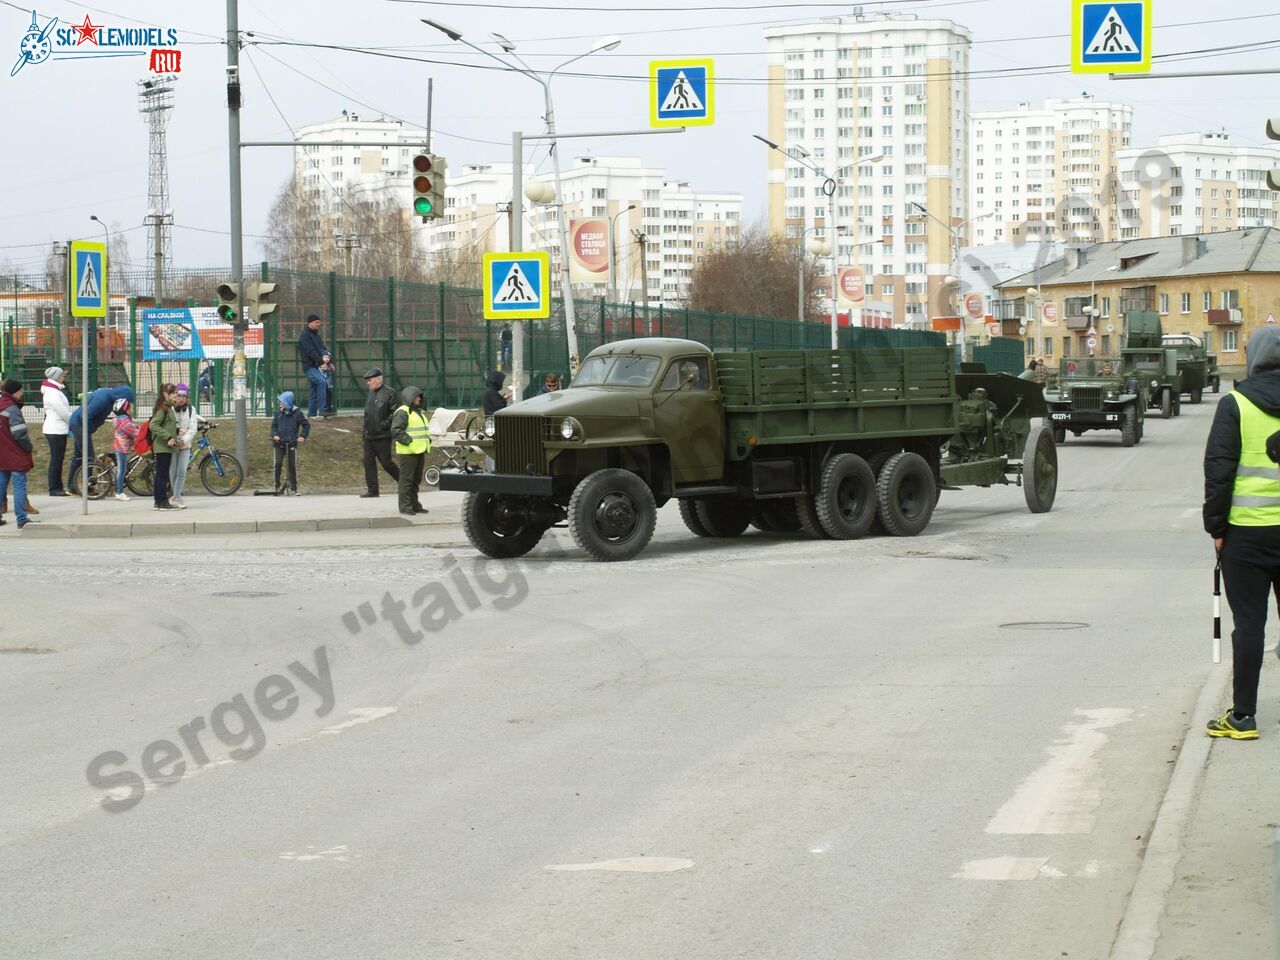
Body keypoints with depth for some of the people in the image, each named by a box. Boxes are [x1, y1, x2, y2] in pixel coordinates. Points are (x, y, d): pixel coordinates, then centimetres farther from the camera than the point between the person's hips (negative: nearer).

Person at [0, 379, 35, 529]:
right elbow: (19, 433, -21)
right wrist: (29, 447, -5)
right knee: (20, 486, -4)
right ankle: (22, 519, -5)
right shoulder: (12, 409, -17)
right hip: (16, 455, -8)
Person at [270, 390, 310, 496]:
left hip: (292, 444, -2)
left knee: (292, 466, 1)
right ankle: (278, 486, 1)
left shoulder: (297, 413, -3)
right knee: (278, 464, -10)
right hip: (279, 444, 2)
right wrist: (274, 434, -7)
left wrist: (302, 436, -9)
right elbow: (274, 426, 12)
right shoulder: (278, 413, 4)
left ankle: (293, 488, 11)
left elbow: (307, 425, 3)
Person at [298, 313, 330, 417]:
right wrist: (321, 362, -23)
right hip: (309, 367, -9)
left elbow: (323, 349, 19)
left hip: (317, 366, 9)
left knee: (314, 392, 8)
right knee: (322, 381, -28)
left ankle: (311, 414, 14)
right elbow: (311, 352, -18)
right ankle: (323, 408, -31)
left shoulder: (317, 335, 18)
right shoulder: (304, 336, -9)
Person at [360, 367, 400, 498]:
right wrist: (364, 430, 18)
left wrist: (385, 424, -18)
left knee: (386, 462, -2)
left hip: (383, 436, -8)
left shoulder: (389, 393, -12)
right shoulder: (371, 393, 14)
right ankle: (372, 489, 9)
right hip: (369, 436, 8)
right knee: (368, 462, 4)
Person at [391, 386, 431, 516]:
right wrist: (409, 441, -20)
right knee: (407, 479, -6)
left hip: (420, 451, 9)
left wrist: (428, 441, 14)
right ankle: (405, 506, -4)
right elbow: (396, 431, -19)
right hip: (408, 452, -9)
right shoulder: (402, 412, -10)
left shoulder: (419, 412, 21)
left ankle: (415, 504, 21)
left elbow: (425, 429, 32)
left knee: (416, 479, 14)